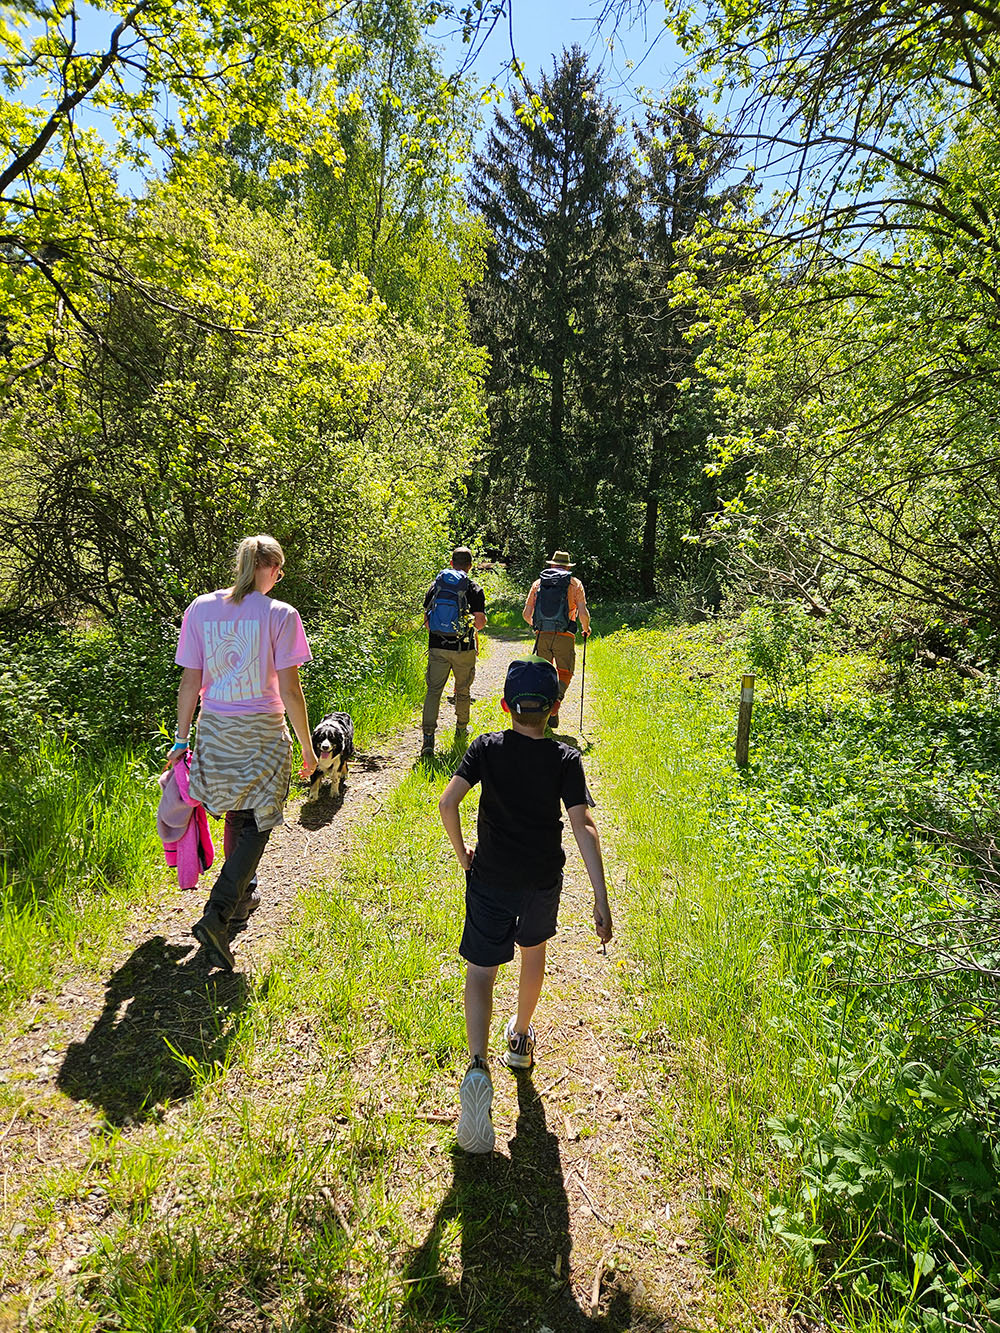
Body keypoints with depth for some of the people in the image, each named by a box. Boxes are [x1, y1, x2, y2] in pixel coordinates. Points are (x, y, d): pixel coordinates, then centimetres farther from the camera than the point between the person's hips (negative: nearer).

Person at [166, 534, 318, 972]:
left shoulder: (200, 608, -1)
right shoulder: (279, 615, -12)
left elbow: (190, 683, 0)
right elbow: (290, 691, -12)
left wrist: (181, 740, 9)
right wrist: (307, 748, -2)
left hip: (215, 730, 4)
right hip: (262, 734, -4)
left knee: (236, 815, 23)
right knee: (257, 822, 8)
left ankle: (242, 896, 39)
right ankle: (217, 915, -4)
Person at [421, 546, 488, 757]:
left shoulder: (435, 586, 5)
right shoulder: (473, 589, -5)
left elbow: (426, 621, 6)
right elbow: (480, 623, -10)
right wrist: (478, 623, 12)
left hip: (437, 647, 2)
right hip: (463, 649, -2)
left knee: (433, 690, -1)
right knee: (463, 690, 17)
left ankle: (428, 737, -14)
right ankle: (461, 728, 34)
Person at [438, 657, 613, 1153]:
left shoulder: (487, 748, -8)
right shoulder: (565, 758, -9)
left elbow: (447, 803, -17)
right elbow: (583, 826, -16)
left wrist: (461, 853, 1)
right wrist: (601, 899, -16)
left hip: (490, 878, -1)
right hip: (544, 880, 2)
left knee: (481, 970, 6)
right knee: (533, 949, 27)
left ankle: (478, 1065, -15)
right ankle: (520, 1039, 44)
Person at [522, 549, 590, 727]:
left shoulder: (538, 582, 12)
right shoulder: (575, 584, 5)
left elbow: (526, 614, 9)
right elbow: (583, 613, -5)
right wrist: (586, 628, 15)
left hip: (542, 635, 2)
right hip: (564, 636, -2)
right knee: (565, 673, 11)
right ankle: (557, 698, -19)